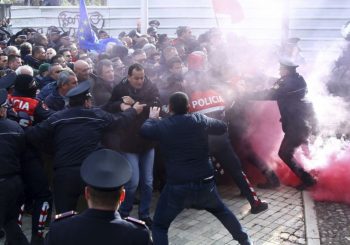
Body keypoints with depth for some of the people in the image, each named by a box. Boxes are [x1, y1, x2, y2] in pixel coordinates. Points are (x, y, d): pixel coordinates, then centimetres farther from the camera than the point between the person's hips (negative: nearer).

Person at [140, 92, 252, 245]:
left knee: (159, 226, 10)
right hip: (205, 183, 3)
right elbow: (223, 127, 14)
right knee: (221, 210, 31)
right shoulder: (200, 120, -2)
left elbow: (144, 130, 14)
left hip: (177, 186, -3)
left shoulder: (162, 126, -6)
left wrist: (152, 118, 32)